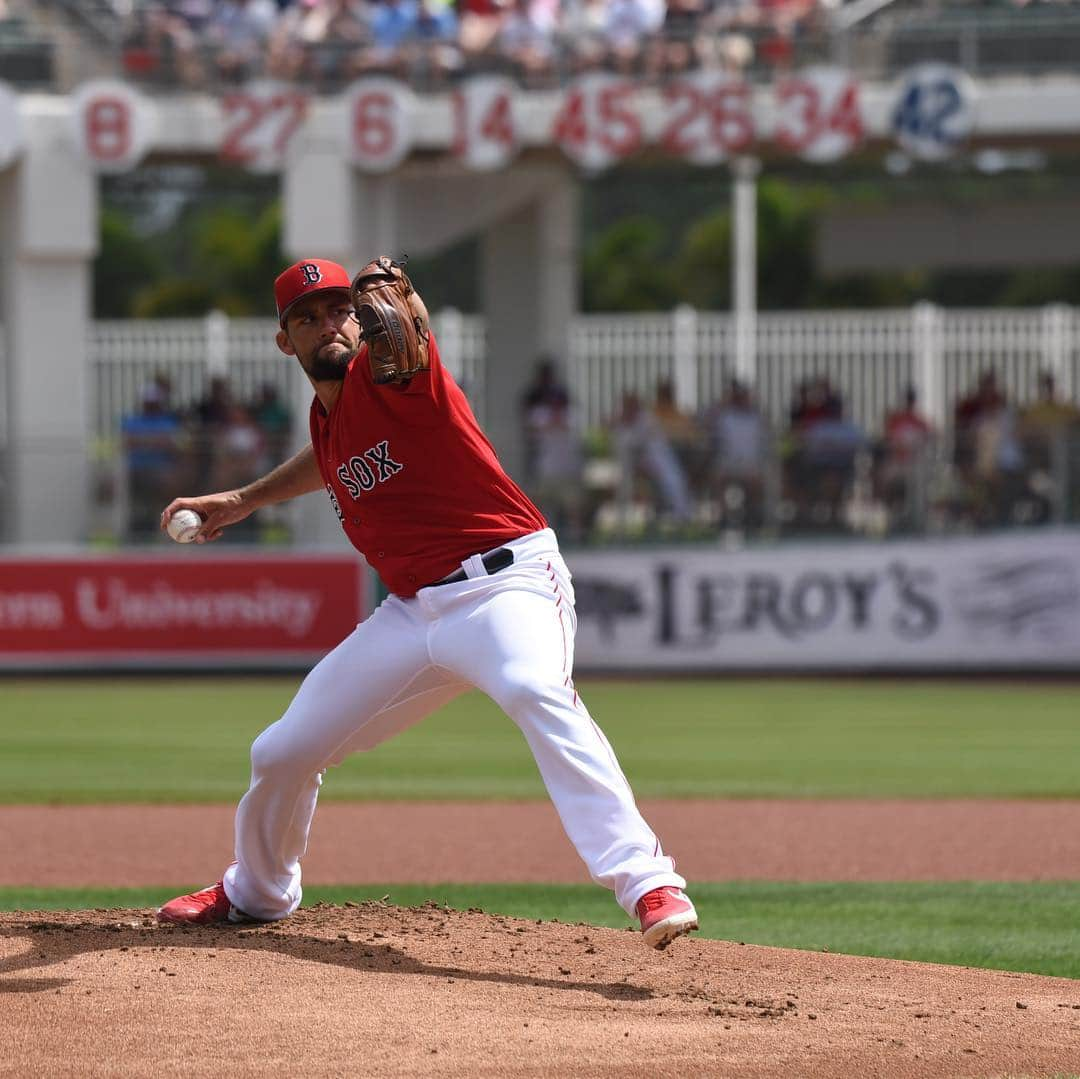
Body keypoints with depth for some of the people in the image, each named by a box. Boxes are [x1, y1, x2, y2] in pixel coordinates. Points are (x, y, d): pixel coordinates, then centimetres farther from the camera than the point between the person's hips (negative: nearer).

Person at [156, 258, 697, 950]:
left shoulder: (384, 372, -10)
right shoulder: (325, 418, 12)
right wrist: (244, 500, 36)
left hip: (508, 582, -8)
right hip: (416, 607, 8)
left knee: (537, 691, -39)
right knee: (283, 753, 12)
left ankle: (647, 883, -49)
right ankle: (256, 893, 42)